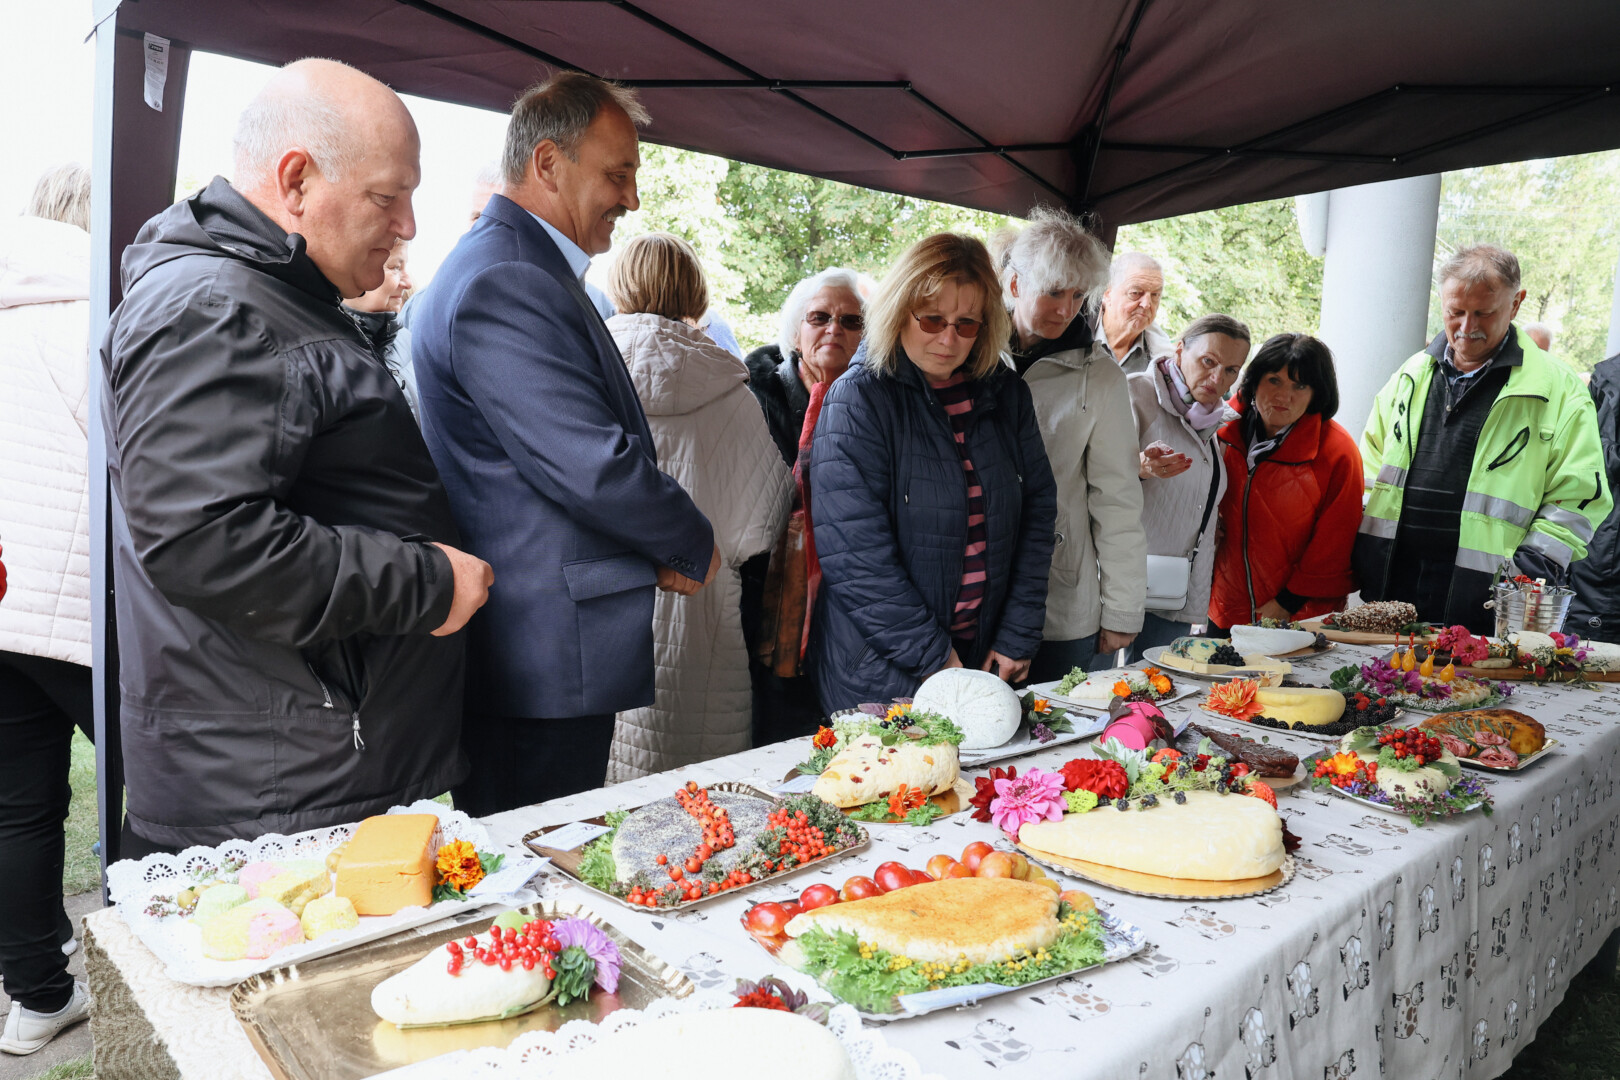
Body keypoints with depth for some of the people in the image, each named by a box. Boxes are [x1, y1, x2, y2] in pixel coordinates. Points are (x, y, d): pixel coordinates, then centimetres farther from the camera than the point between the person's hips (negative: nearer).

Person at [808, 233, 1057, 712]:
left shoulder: (1006, 394, 4)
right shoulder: (857, 399, -12)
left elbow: (1037, 513, 7)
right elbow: (853, 553, -18)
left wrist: (1018, 638, 0)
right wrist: (932, 655, -16)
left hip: (987, 659, 5)